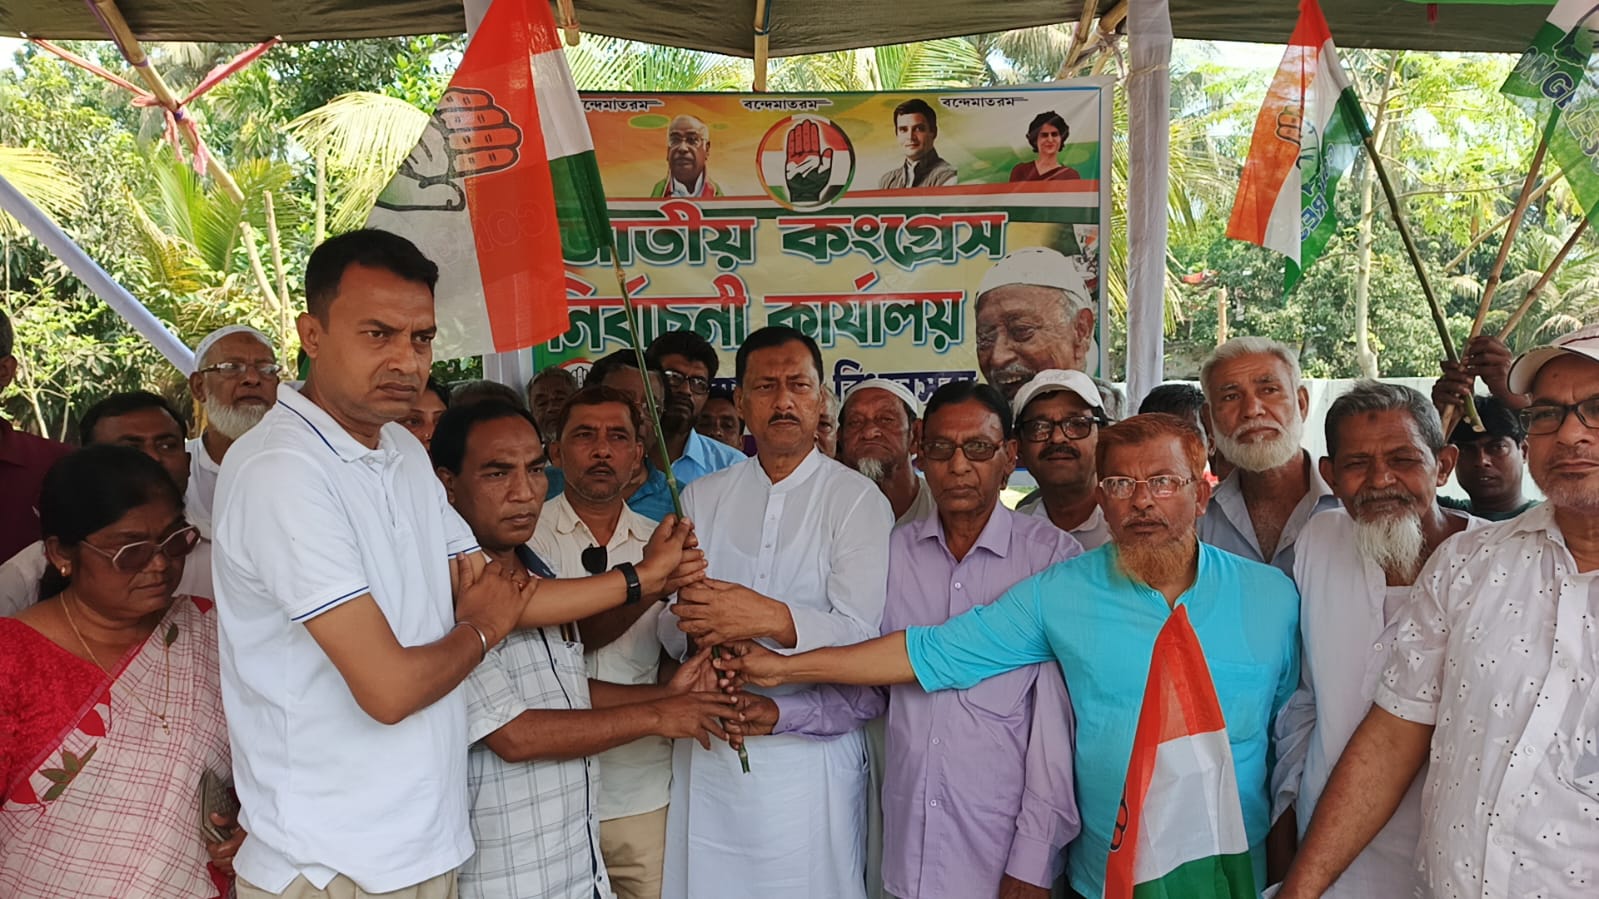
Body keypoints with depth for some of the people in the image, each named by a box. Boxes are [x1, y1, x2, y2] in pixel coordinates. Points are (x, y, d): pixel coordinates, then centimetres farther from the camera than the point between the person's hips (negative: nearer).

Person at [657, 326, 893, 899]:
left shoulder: (857, 501, -4)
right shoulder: (702, 497, 9)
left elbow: (862, 632, -14)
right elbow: (670, 623, 5)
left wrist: (772, 618, -27)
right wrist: (693, 631, -17)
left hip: (811, 753, -3)